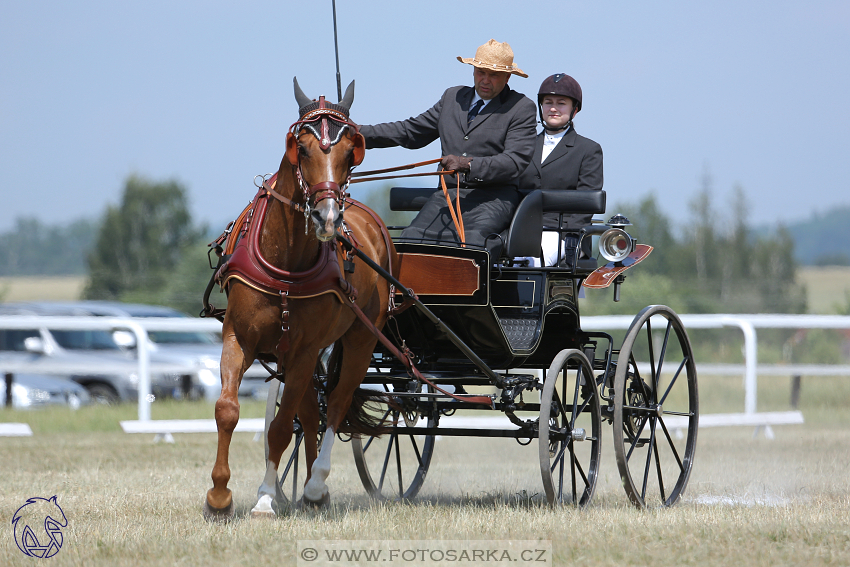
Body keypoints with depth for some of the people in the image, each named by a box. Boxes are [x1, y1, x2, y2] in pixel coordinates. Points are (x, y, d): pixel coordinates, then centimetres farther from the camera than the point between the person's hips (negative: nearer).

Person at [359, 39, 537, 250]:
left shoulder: (522, 108, 4)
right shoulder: (453, 97, 21)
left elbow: (515, 161, -8)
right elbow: (411, 132, 27)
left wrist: (469, 165, -22)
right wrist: (358, 133, 19)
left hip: (492, 198, -5)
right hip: (448, 196, 5)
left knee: (471, 239, -36)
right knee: (412, 237, -24)